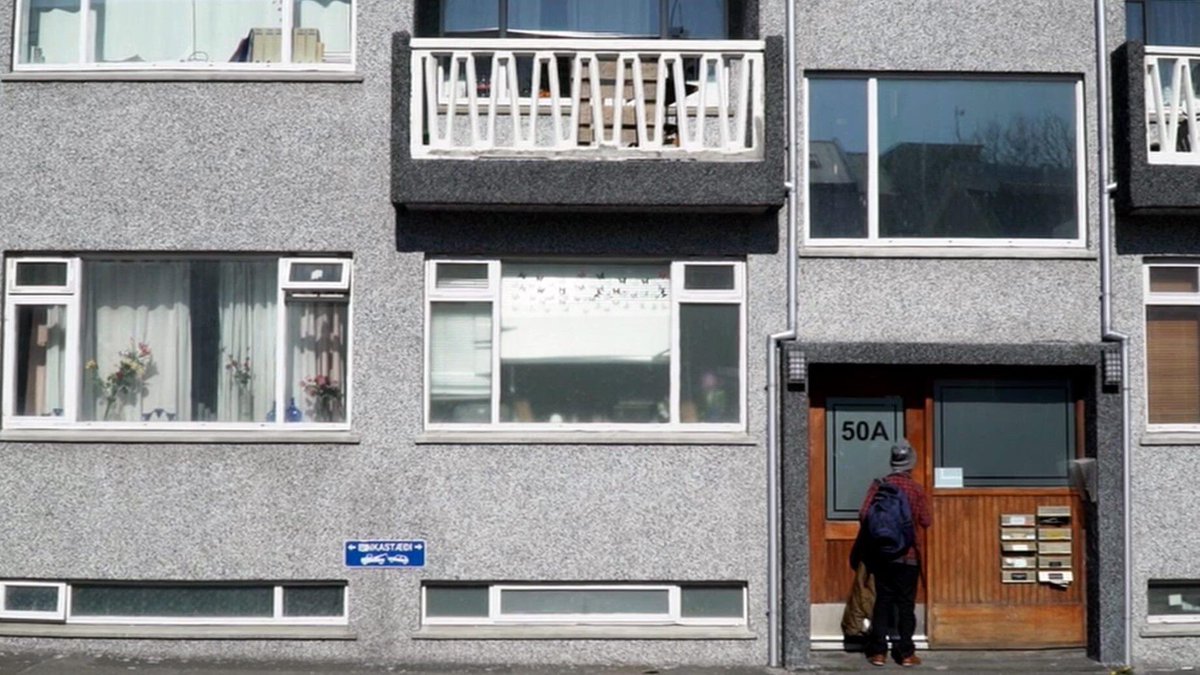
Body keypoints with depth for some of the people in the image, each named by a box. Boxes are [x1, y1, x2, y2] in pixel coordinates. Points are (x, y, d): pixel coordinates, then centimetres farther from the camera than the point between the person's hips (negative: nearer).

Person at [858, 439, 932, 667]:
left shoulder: (879, 485, -3)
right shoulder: (916, 489, -8)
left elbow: (864, 515, -7)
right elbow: (927, 521, -2)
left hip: (882, 554, 2)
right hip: (908, 555, -2)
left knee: (883, 601, 8)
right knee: (906, 604, 5)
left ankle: (878, 651, 8)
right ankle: (906, 653, 6)